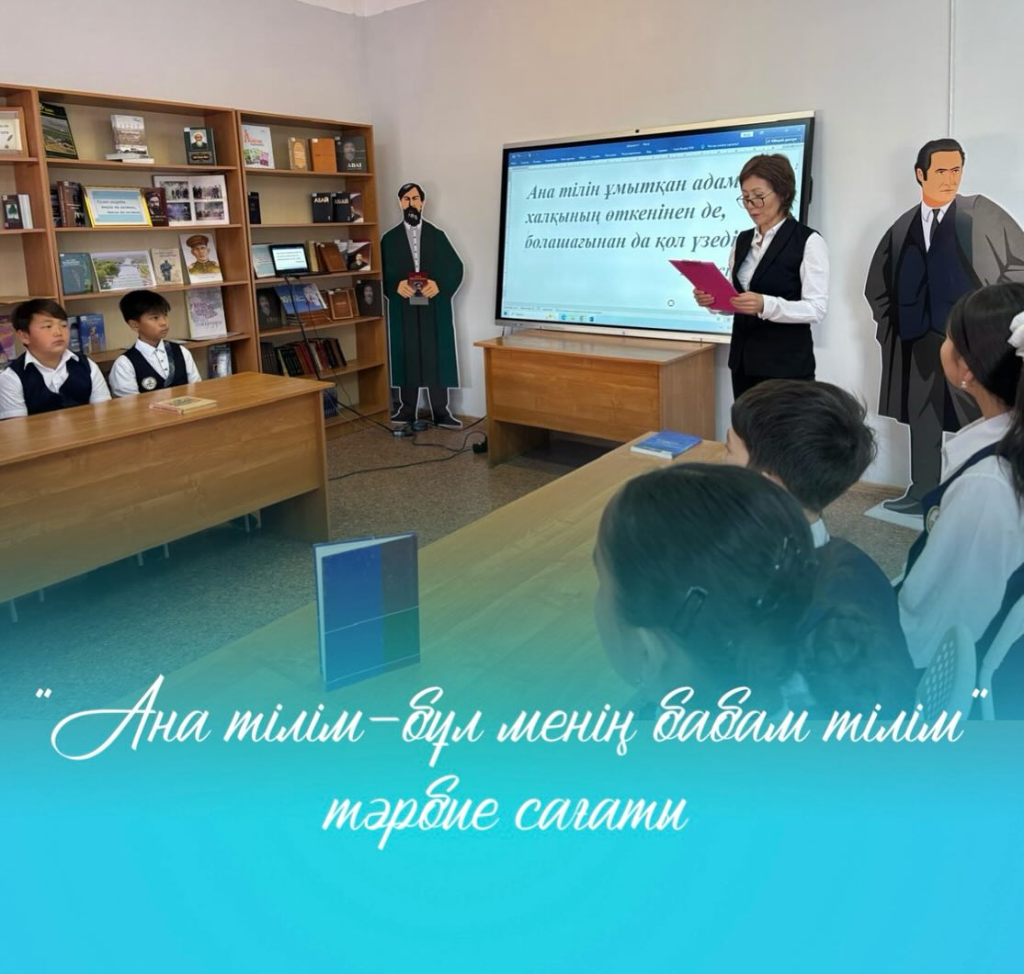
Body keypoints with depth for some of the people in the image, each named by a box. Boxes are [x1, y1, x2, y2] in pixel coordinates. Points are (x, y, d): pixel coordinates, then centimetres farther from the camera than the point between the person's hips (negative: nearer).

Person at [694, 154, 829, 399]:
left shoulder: (808, 241, -8)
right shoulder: (742, 241, 11)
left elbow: (816, 309, -14)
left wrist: (765, 305, -29)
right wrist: (712, 299, -7)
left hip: (786, 364, -6)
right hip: (743, 359, 6)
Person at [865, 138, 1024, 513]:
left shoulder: (982, 213, 0)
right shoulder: (902, 227, 10)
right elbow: (877, 283, 21)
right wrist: (889, 323, 12)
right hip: (919, 340, 4)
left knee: (981, 423, -1)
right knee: (922, 420, 10)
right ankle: (922, 491, 20)